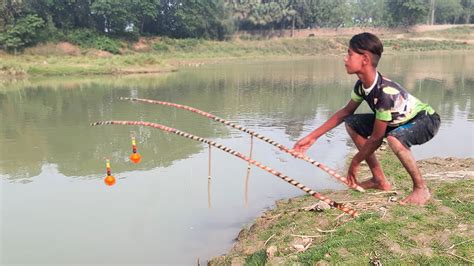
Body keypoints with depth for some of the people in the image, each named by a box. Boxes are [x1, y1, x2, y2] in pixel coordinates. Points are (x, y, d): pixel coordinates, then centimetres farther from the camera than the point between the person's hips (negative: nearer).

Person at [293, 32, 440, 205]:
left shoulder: (385, 92, -35)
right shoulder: (361, 85, -11)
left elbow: (376, 138, -27)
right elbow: (345, 112, 5)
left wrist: (355, 162, -12)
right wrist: (313, 137, 2)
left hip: (427, 120, -8)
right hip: (400, 120, 9)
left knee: (394, 138, -40)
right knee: (352, 123, 1)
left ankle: (421, 189, -14)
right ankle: (379, 180, 8)